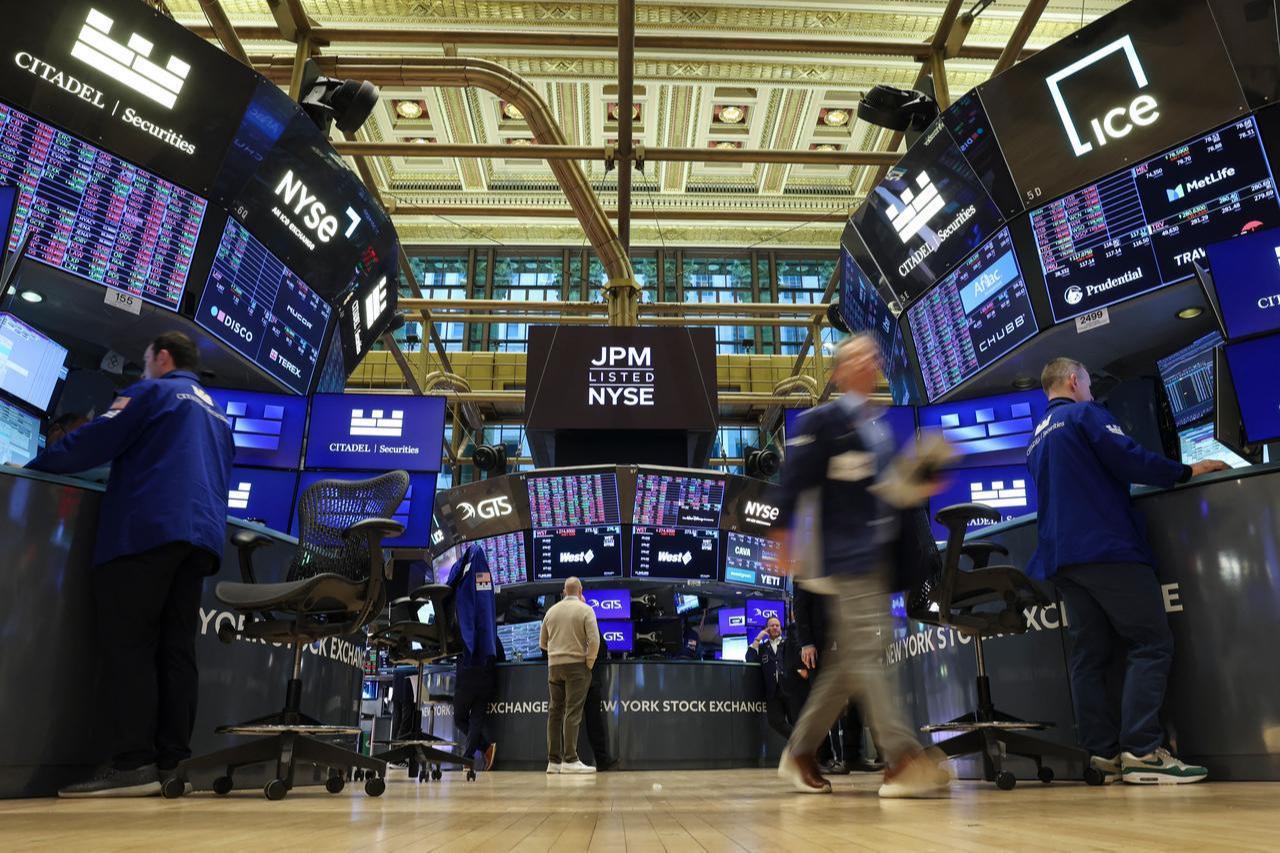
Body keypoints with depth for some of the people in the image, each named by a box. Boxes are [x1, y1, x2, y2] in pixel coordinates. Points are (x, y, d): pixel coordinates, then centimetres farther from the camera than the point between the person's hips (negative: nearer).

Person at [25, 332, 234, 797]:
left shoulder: (153, 391, 6)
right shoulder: (216, 414, 28)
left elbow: (97, 440, -1)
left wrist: (34, 465, 12)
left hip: (147, 527, -7)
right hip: (203, 533, 7)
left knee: (127, 644, -7)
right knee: (176, 649, 4)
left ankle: (132, 762, -12)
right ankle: (172, 762, 0)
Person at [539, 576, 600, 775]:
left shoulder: (551, 610, 10)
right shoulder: (585, 610, -4)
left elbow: (543, 643, 16)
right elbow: (594, 640, -13)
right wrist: (589, 663, -3)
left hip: (554, 665, 5)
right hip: (576, 665, -5)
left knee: (555, 712, 8)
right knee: (573, 713, -5)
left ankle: (553, 761, 9)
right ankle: (570, 760, -8)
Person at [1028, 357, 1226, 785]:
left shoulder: (1037, 439, 23)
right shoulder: (1084, 414, -1)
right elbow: (1129, 459, -11)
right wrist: (1186, 472, 2)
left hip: (1061, 557, 8)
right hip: (1107, 548, -8)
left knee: (1089, 655, 5)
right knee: (1151, 645, -6)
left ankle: (1103, 754, 3)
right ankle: (1141, 750, -12)